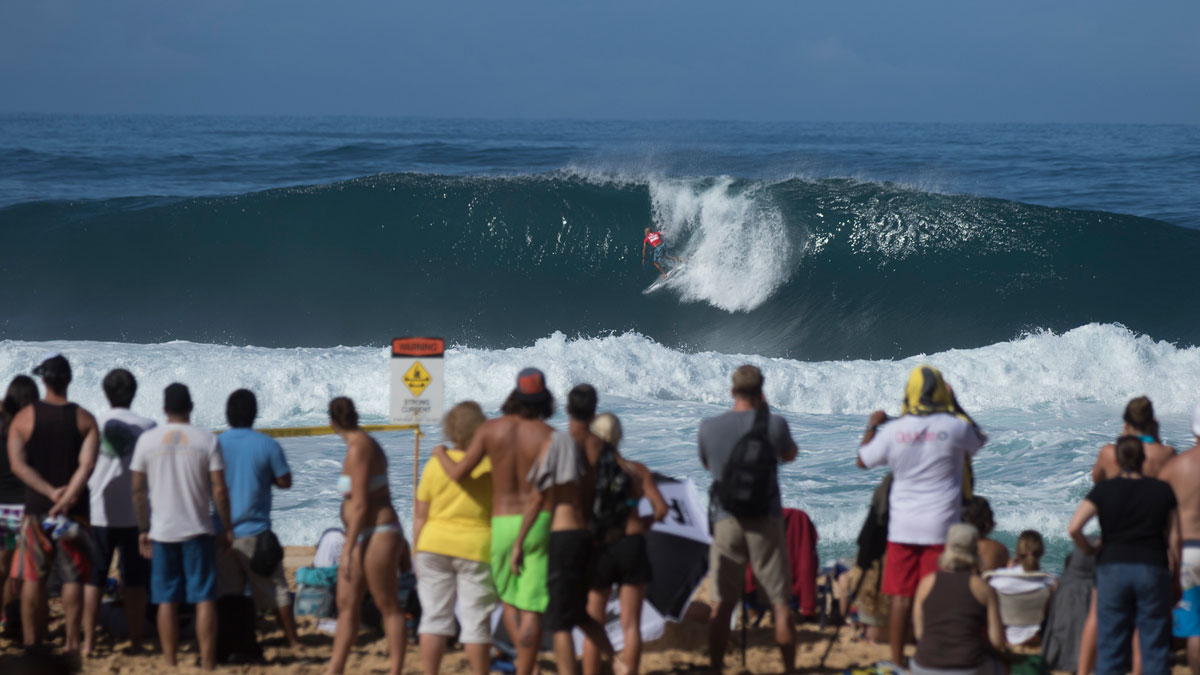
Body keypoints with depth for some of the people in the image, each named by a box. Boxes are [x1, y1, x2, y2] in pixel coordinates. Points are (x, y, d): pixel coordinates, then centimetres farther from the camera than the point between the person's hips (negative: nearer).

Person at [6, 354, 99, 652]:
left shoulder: (24, 418, -1)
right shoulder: (85, 419, 0)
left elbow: (17, 464, -10)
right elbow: (87, 464, -13)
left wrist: (51, 492, -14)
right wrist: (67, 498, -18)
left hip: (36, 508, 0)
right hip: (75, 511, 0)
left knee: (33, 578, 6)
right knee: (73, 578, 5)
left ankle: (31, 643, 7)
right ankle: (72, 643, 3)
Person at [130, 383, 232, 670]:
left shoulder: (147, 440, 0)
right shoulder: (206, 441, -4)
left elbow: (138, 490, 3)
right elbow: (219, 491, -6)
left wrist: (143, 529, 12)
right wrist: (227, 529, 3)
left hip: (162, 531, 2)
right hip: (198, 531, -2)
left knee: (167, 601, 7)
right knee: (205, 599, 1)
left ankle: (170, 665, 7)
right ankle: (207, 663, -3)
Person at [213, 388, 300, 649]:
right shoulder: (267, 445, -7)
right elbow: (285, 481, -2)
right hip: (255, 532, -2)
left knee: (224, 593, 8)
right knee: (275, 589, 8)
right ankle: (294, 641, 12)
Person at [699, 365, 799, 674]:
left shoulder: (709, 428, -2)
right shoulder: (775, 425, -7)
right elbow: (789, 455, 15)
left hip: (725, 521, 1)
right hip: (765, 521, -1)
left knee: (722, 604, 5)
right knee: (780, 603, 5)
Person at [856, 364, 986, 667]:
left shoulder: (893, 430, -6)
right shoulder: (955, 427, -7)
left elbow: (863, 460, 10)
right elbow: (978, 442, 17)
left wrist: (872, 426, 26)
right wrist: (955, 405, 22)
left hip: (903, 526, 1)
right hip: (941, 525, -1)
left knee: (902, 597, 5)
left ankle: (897, 662, 9)